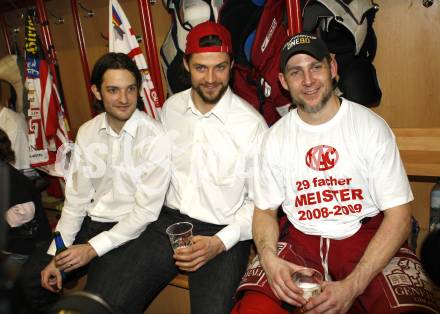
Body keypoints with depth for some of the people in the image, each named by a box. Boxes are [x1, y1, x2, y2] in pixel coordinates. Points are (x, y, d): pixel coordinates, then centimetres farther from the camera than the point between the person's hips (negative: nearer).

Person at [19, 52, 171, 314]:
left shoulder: (155, 138, -18)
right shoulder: (87, 133, 2)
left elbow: (146, 211, -16)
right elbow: (76, 198, 4)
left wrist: (93, 249, -15)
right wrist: (56, 254, -1)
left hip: (129, 233, -6)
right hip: (89, 224, 6)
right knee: (32, 277, 2)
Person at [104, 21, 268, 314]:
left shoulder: (252, 123, -13)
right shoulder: (171, 107, 2)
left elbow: (259, 201, -8)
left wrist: (220, 243, -17)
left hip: (224, 233, -3)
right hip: (170, 221, 4)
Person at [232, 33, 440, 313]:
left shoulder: (372, 127, -4)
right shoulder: (275, 138, 4)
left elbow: (399, 215, -6)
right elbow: (265, 210, 8)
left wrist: (353, 286, -19)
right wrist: (269, 258, -15)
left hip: (366, 237, 0)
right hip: (298, 240, 1)